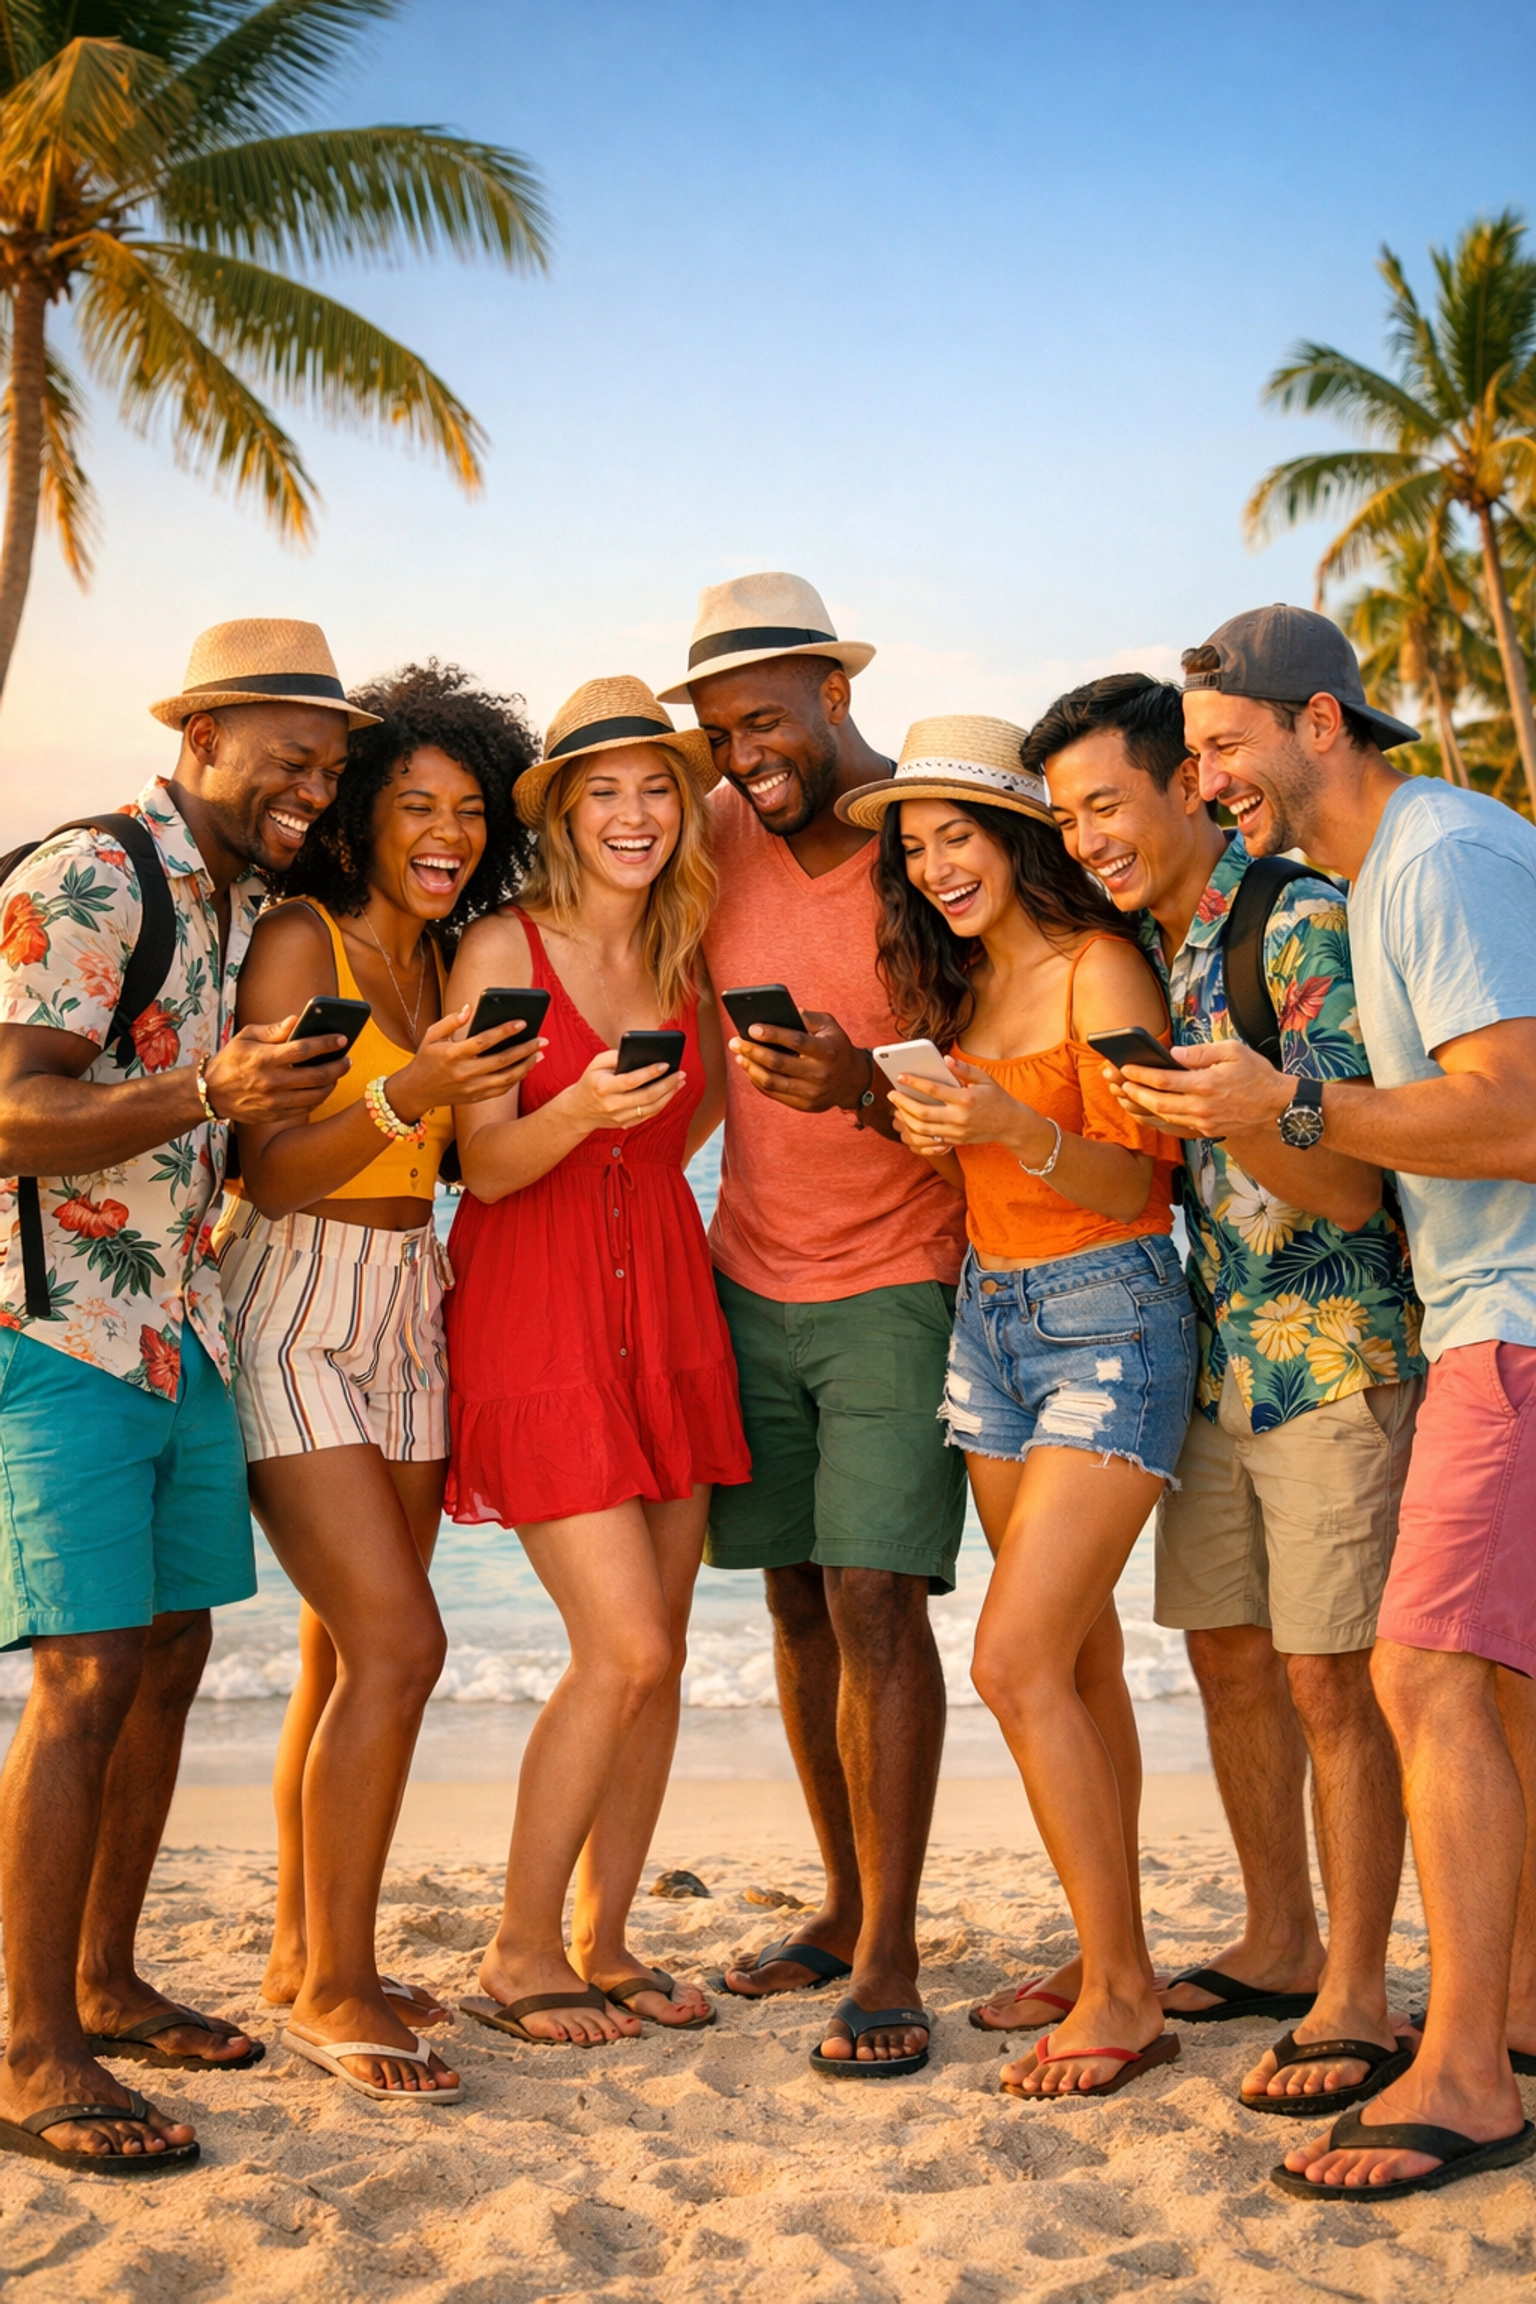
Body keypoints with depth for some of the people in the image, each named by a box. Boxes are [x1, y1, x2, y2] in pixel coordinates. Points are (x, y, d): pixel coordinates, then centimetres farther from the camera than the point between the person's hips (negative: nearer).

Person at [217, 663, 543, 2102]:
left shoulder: (443, 966, 12)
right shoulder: (300, 939, -9)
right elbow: (273, 1174, -17)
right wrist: (403, 1096, -31)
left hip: (402, 1314, 7)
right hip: (291, 1314, -7)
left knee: (345, 1654, 8)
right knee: (396, 1643, -13)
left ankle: (304, 1954, 20)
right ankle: (334, 1990, -2)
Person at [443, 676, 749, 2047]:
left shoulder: (686, 960, 8)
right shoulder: (504, 949, -7)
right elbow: (485, 1164, -13)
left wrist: (645, 1154, 9)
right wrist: (584, 1112, -28)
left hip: (664, 1306, 6)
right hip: (537, 1316, -6)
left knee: (659, 1651, 5)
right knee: (623, 1649, -11)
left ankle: (604, 1944, 19)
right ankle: (518, 1954, 7)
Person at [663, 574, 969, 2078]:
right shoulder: (723, 838, 3)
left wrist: (867, 1087, -32)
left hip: (896, 1288, -5)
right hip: (750, 1278, 5)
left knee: (874, 1601, -11)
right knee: (797, 1600, 9)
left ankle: (889, 1958, -2)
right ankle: (844, 1906, 22)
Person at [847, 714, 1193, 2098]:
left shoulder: (1099, 966, -10)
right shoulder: (961, 985, 13)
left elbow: (1133, 1178, -14)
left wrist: (1014, 1129, -29)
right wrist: (930, 1130, 3)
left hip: (1110, 1320, -7)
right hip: (991, 1315, 8)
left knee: (1016, 1660, -14)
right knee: (1078, 1658, 10)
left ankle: (1124, 1997, -4)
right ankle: (1113, 1966, 18)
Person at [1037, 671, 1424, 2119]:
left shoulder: (1304, 926, -14)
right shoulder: (1138, 954, 10)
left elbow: (1348, 1190, -18)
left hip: (1336, 1348, -8)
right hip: (1216, 1349, 8)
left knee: (1330, 1674, -4)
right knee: (1227, 1654, 12)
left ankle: (1354, 1998, 6)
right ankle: (1279, 1946, 27)